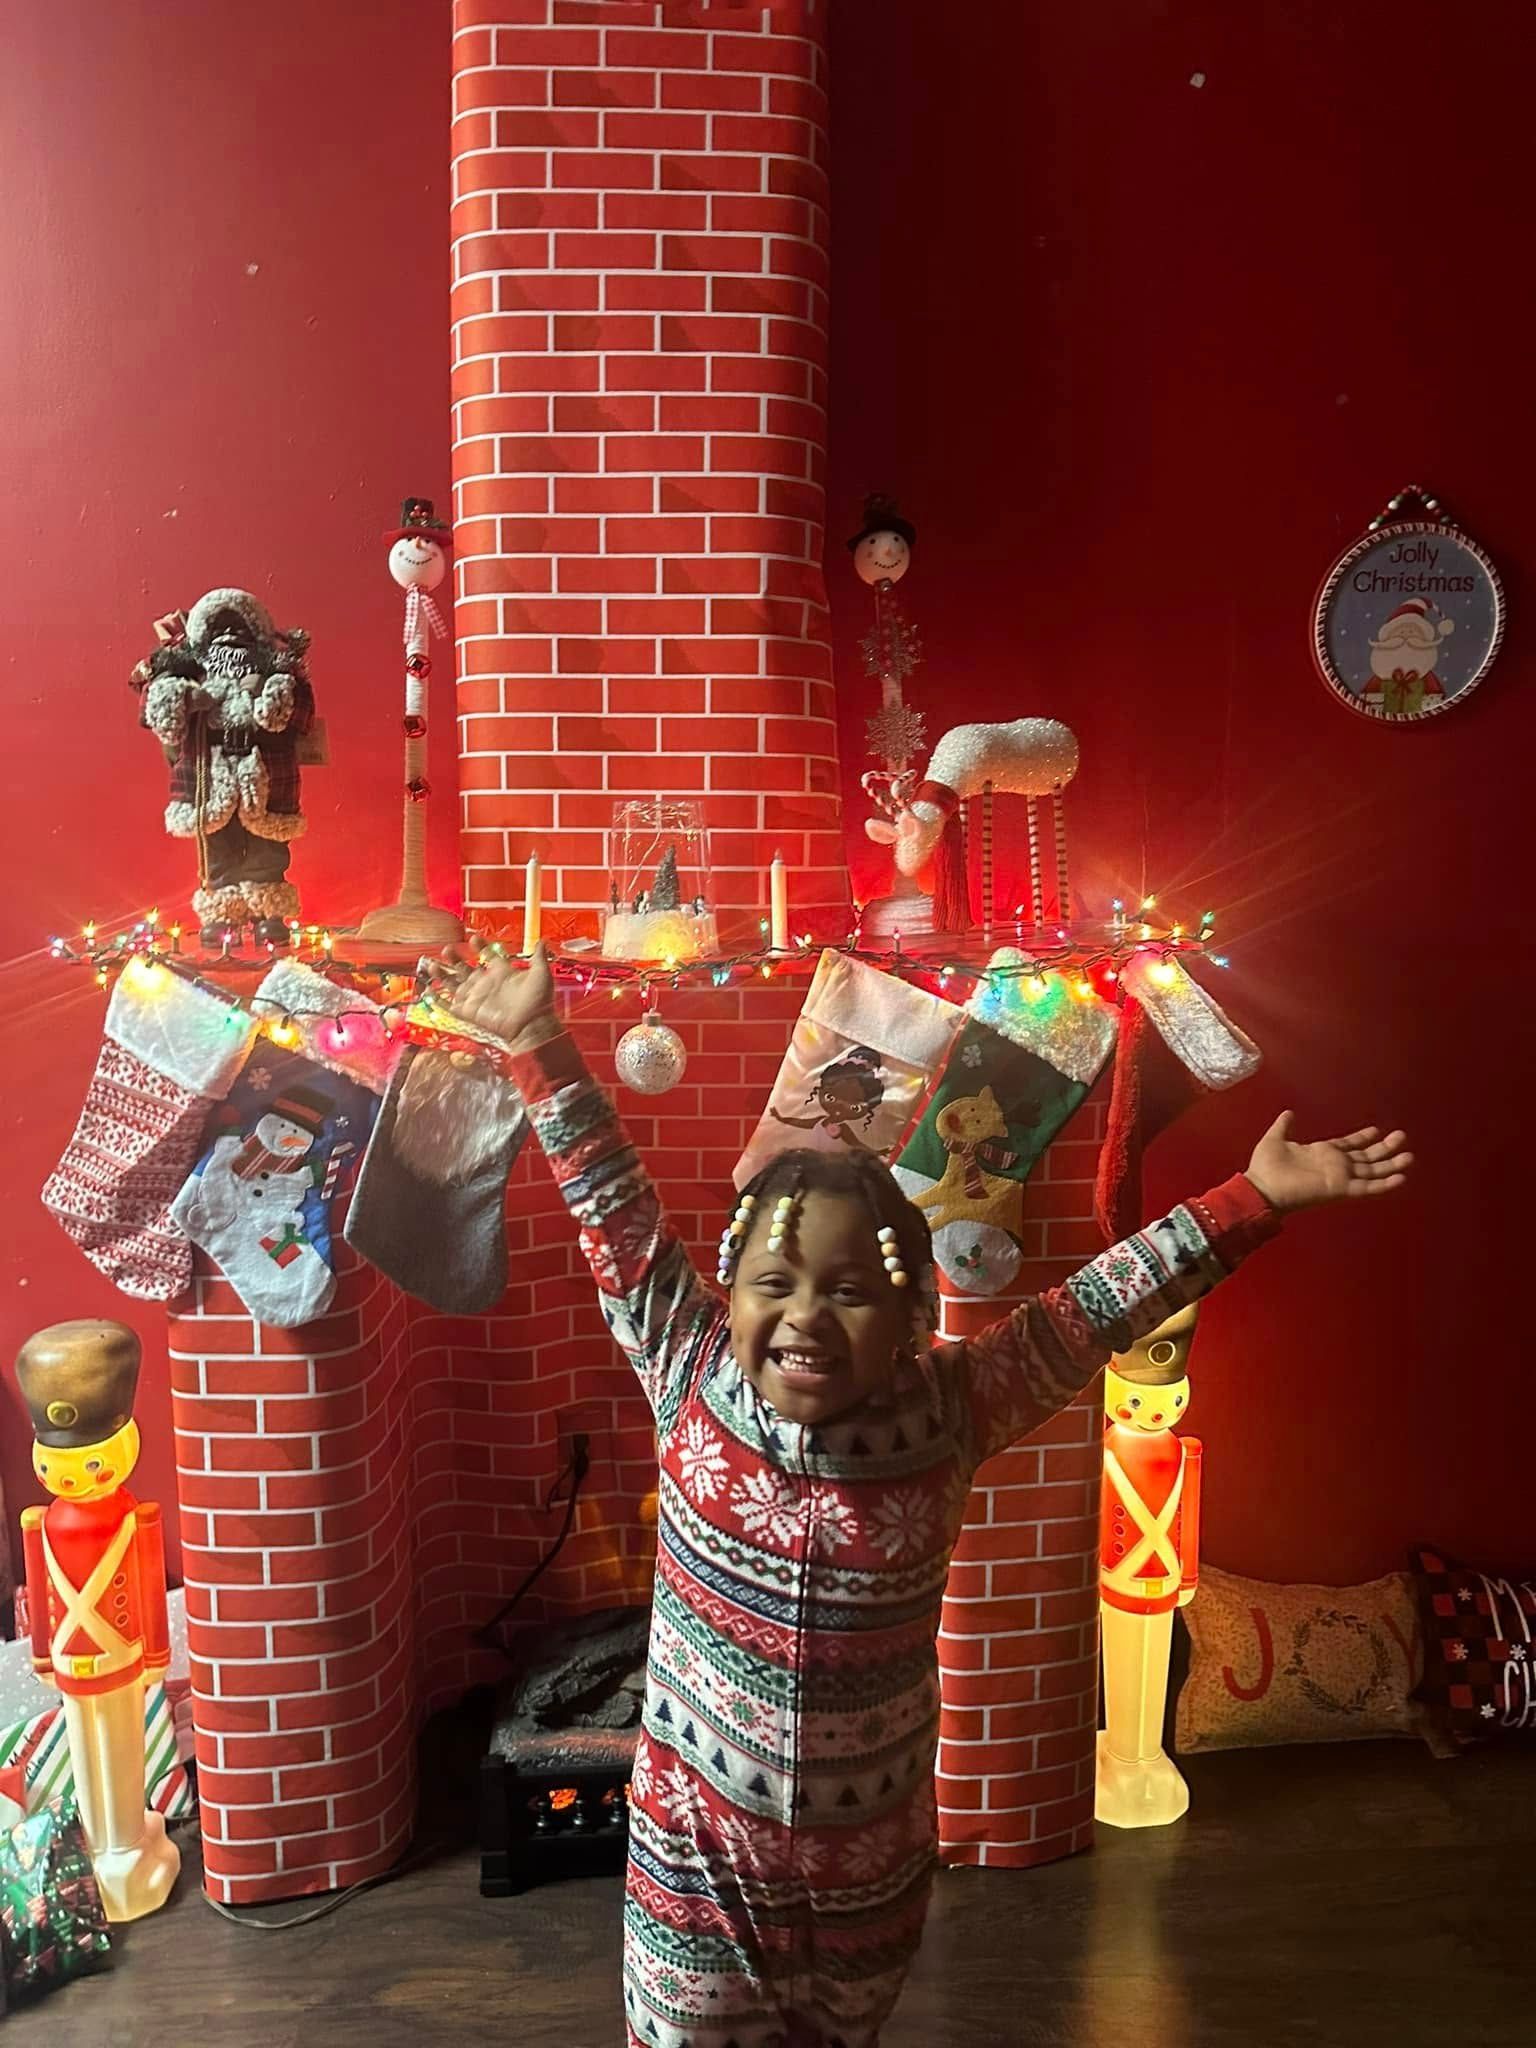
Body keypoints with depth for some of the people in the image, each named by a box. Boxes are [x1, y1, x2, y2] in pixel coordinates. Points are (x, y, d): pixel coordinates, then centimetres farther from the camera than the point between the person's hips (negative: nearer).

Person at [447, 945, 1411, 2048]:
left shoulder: (945, 1413, -13)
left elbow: (1100, 1306, -12)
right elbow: (616, 1210, -14)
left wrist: (1255, 1198, -14)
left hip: (871, 1861, 1)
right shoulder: (693, 1385, -14)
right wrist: (538, 1039, -13)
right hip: (698, 1856, -1)